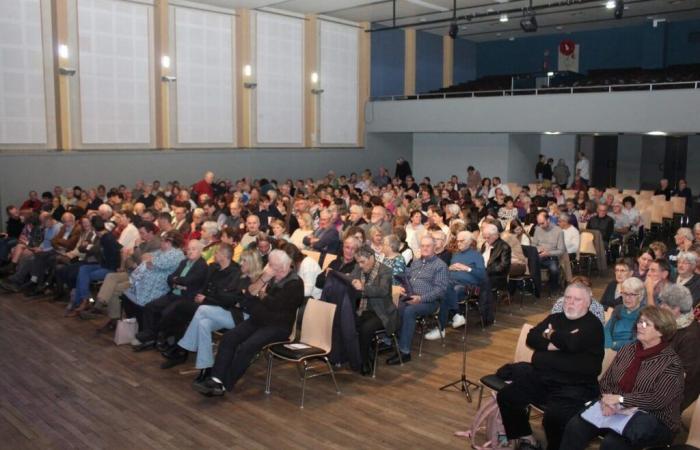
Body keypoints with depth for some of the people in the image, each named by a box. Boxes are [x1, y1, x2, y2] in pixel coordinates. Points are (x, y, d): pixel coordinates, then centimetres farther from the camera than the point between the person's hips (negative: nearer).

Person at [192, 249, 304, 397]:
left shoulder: (294, 283, -10)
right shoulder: (271, 276, 12)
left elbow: (273, 305, -19)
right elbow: (249, 293, 5)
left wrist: (261, 294, 1)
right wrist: (263, 279, -11)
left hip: (278, 326, -7)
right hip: (258, 320, 7)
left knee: (246, 347, -26)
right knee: (228, 338, -15)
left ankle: (224, 385, -18)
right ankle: (216, 378, -21)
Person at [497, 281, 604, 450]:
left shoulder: (593, 324, 1)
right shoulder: (555, 318, 18)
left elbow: (573, 343, -18)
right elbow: (531, 338, 5)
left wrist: (550, 335, 0)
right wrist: (553, 343, -11)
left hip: (574, 386, -6)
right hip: (540, 377, 6)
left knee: (554, 416, -31)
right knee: (506, 397, -7)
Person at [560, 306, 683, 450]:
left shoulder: (671, 362, -7)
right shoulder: (627, 349, 10)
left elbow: (658, 400, -17)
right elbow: (606, 381, 8)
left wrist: (620, 399, -19)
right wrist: (608, 400, -13)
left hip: (654, 421, -5)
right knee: (575, 426, -21)